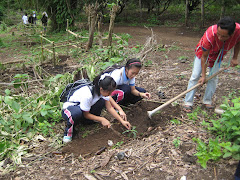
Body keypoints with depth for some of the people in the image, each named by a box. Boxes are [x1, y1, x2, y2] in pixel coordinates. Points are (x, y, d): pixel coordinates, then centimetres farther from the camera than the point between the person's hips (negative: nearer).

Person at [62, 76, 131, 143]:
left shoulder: (103, 91, -16)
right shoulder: (88, 95, -36)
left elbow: (109, 108, -8)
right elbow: (86, 114, -21)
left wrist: (122, 121, -13)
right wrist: (101, 119, -21)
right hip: (68, 109, -6)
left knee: (102, 100, -21)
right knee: (76, 113, -44)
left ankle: (87, 121, 0)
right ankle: (68, 132, -14)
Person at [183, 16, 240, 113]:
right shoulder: (209, 35, -42)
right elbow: (204, 56, -29)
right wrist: (203, 76, -26)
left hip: (218, 55, 3)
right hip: (203, 52, -3)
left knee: (214, 77, 0)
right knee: (195, 76, -8)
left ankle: (207, 101, 13)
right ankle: (188, 102, -4)